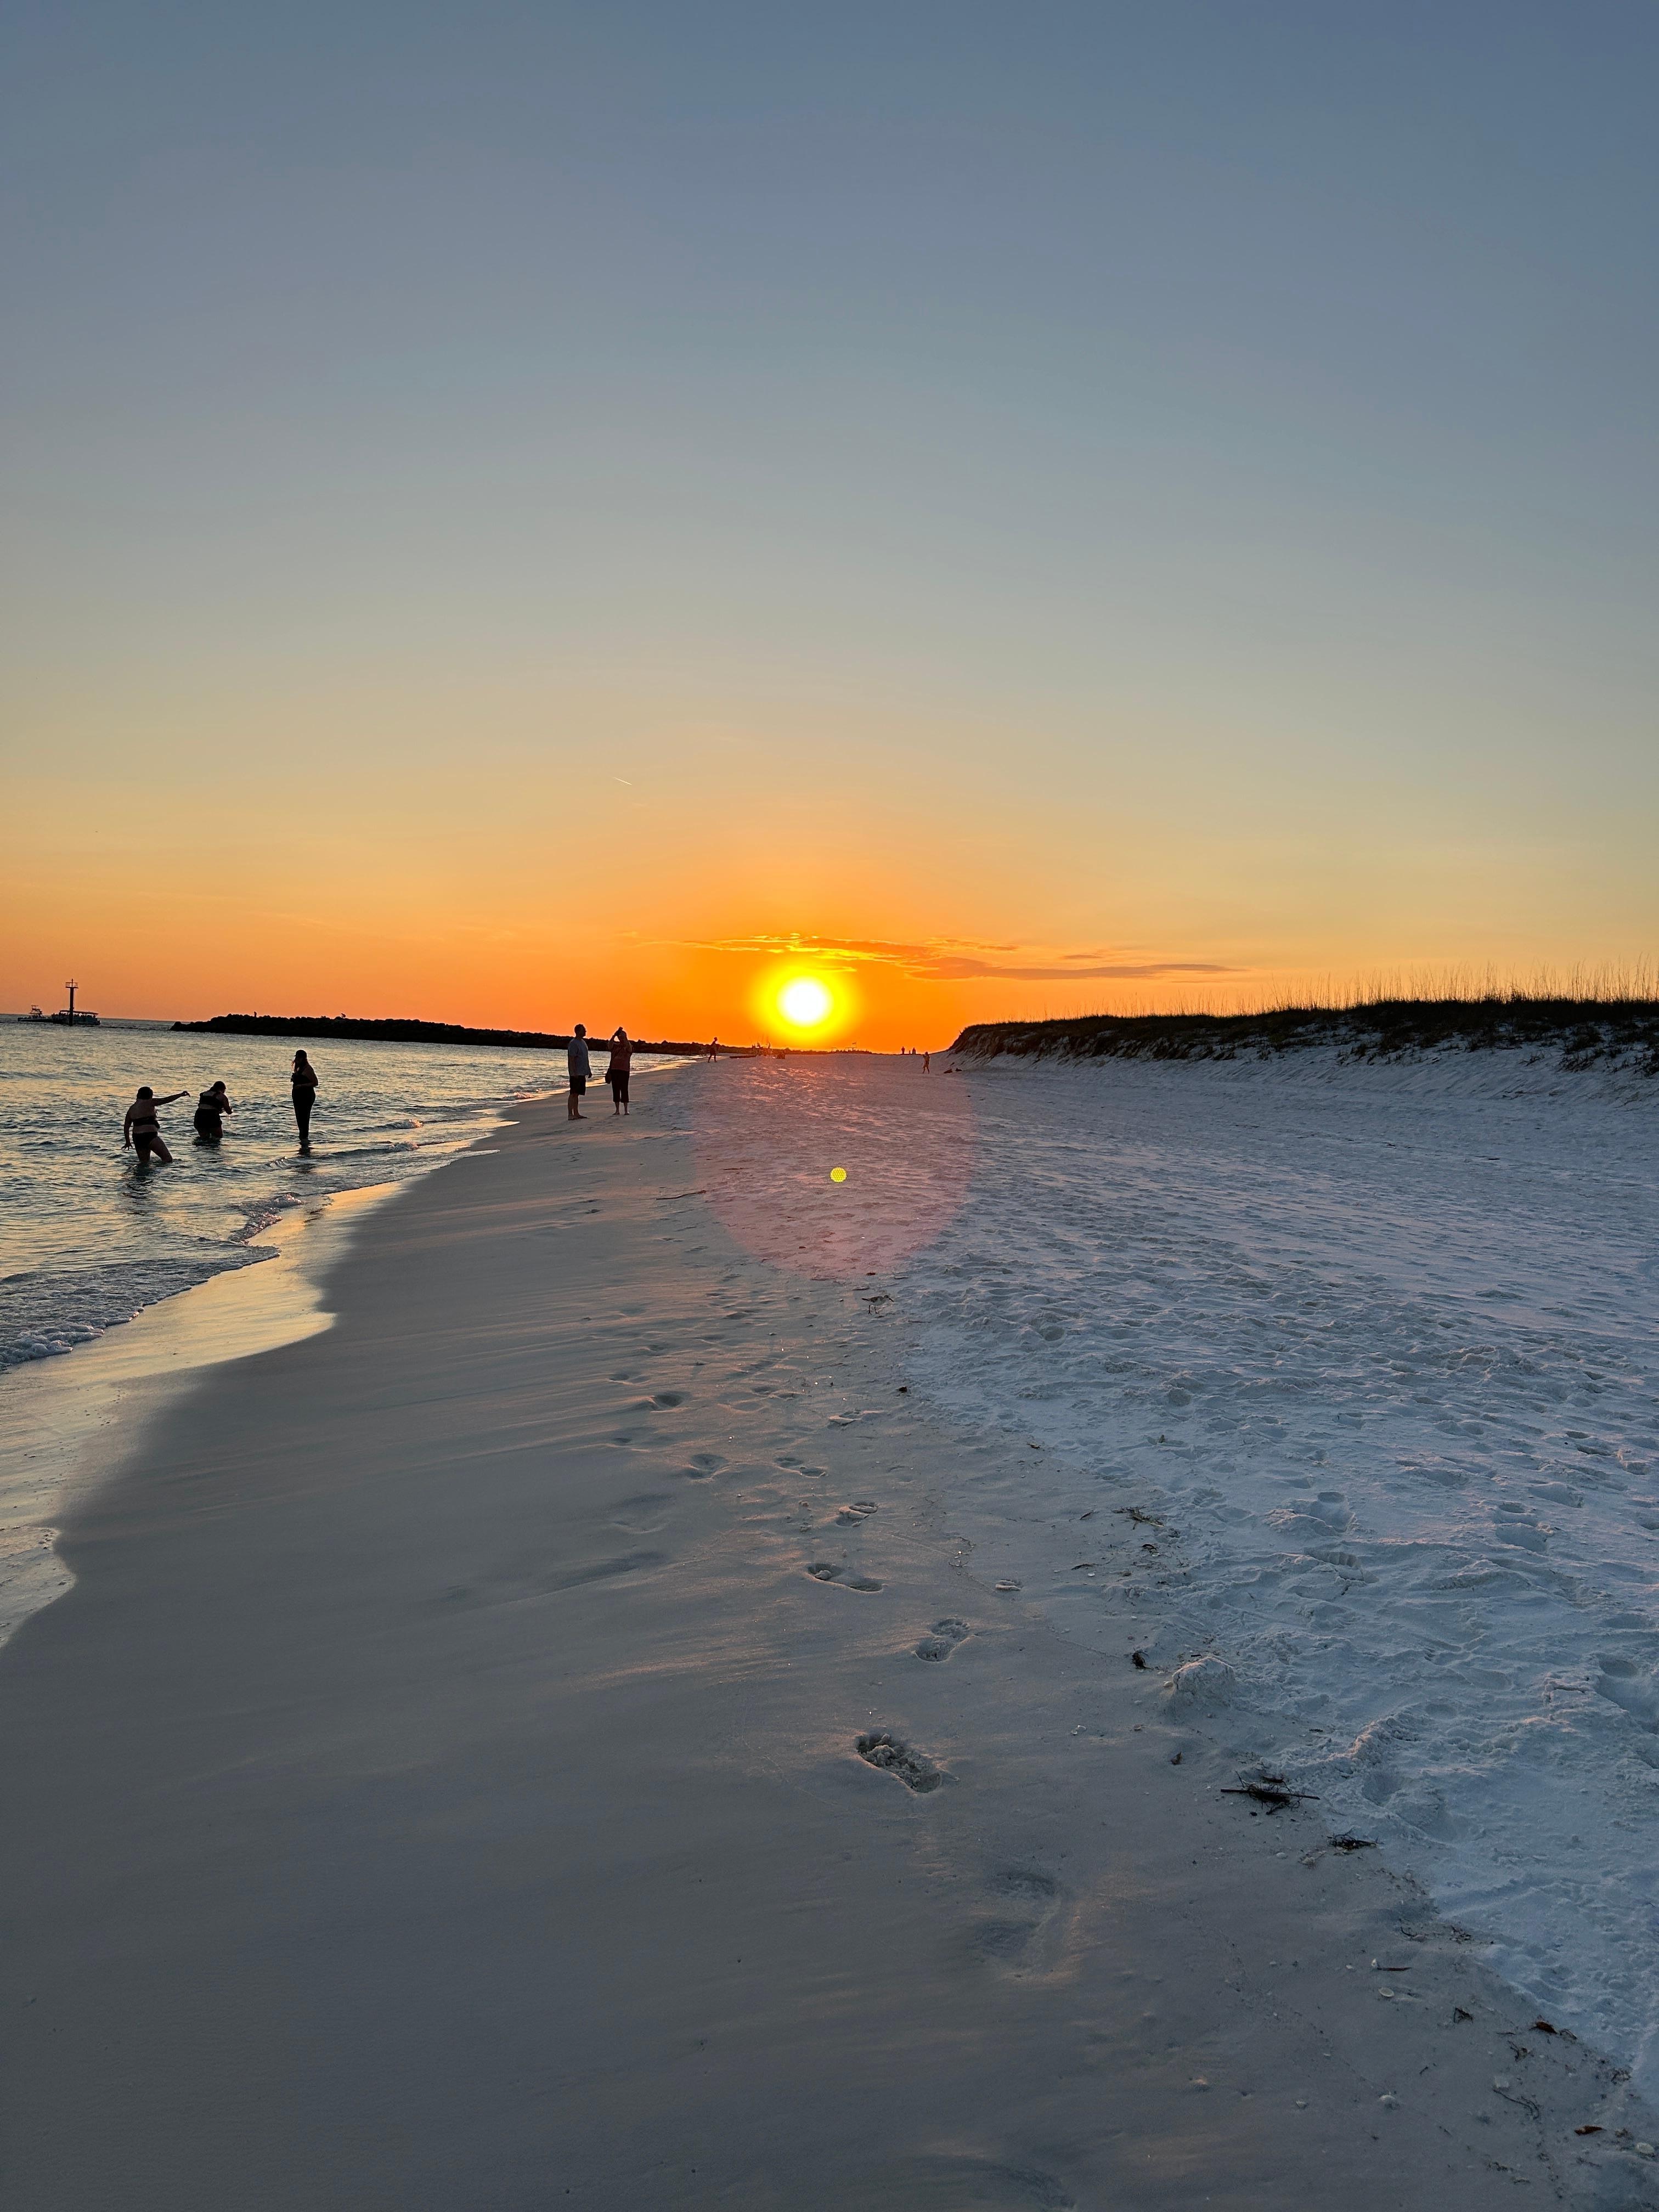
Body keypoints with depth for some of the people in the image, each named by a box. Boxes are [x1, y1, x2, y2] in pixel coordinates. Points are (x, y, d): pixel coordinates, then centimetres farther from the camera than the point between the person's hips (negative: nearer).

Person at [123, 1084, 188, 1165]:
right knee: (168, 1159, -6)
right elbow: (166, 1100, -5)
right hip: (149, 1136, -7)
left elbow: (126, 1127, 17)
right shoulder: (149, 1103, -4)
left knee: (144, 1162, 15)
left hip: (137, 1138, 7)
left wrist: (127, 1142, 26)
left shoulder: (131, 1109, 14)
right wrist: (181, 1095, 3)